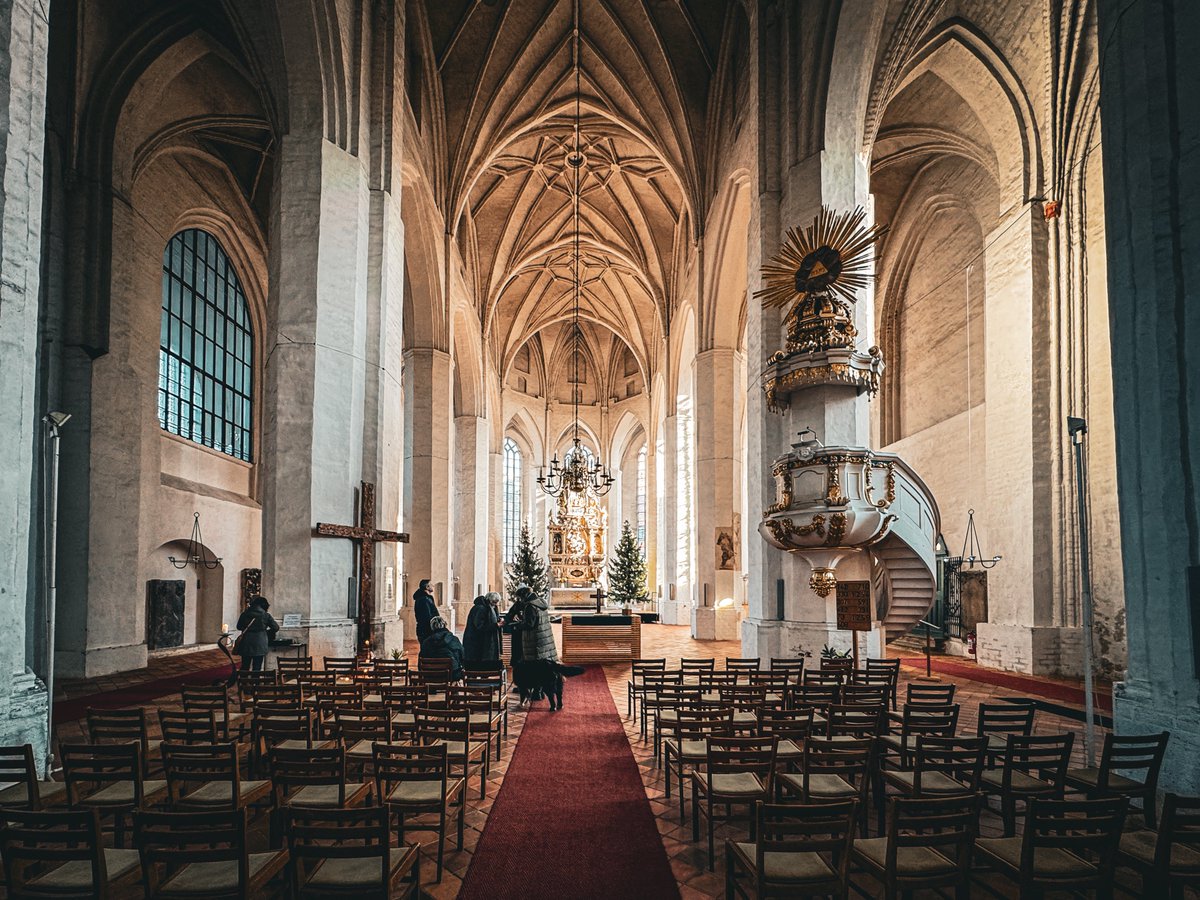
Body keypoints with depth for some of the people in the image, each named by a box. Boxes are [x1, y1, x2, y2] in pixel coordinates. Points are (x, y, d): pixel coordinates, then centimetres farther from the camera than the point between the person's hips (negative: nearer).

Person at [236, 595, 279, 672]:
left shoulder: (244, 614, -1)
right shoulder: (266, 616, -5)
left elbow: (239, 627, 12)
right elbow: (276, 628, 1)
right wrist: (267, 633, 18)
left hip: (246, 645, 2)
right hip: (260, 646, -2)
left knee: (244, 668, 12)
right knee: (257, 669, 3)